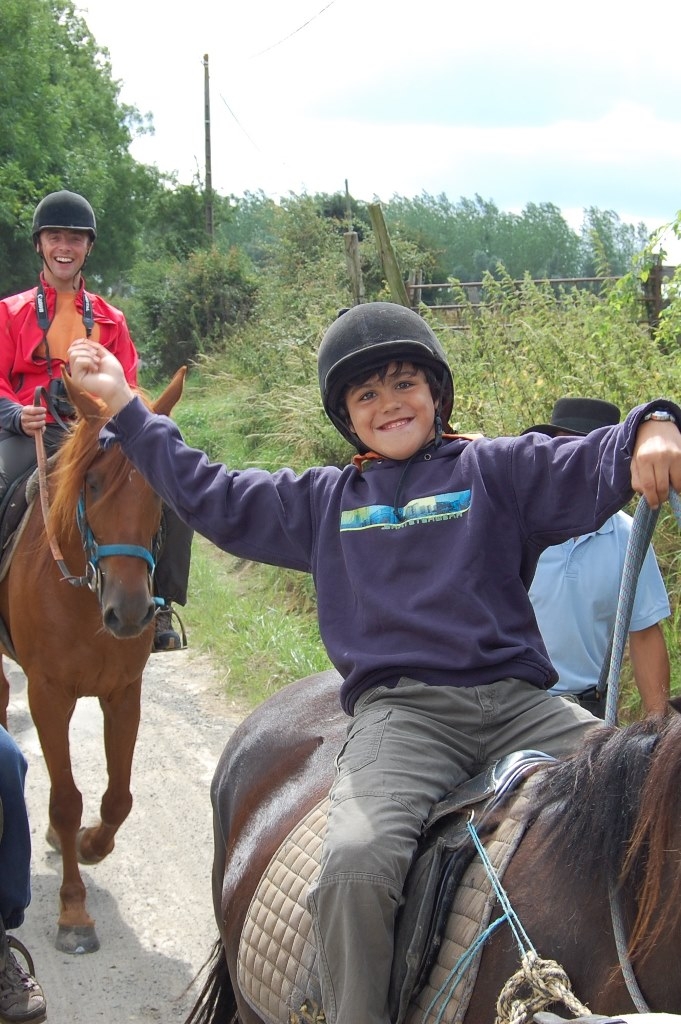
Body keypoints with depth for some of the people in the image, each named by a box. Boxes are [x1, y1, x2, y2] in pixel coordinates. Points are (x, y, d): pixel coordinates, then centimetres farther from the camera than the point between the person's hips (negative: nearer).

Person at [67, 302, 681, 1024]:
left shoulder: (497, 469, 15)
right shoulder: (322, 502, 23)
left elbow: (593, 466, 1)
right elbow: (210, 496, 28)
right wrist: (124, 407, 29)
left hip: (517, 701, 1)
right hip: (399, 712, 0)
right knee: (358, 865, -30)